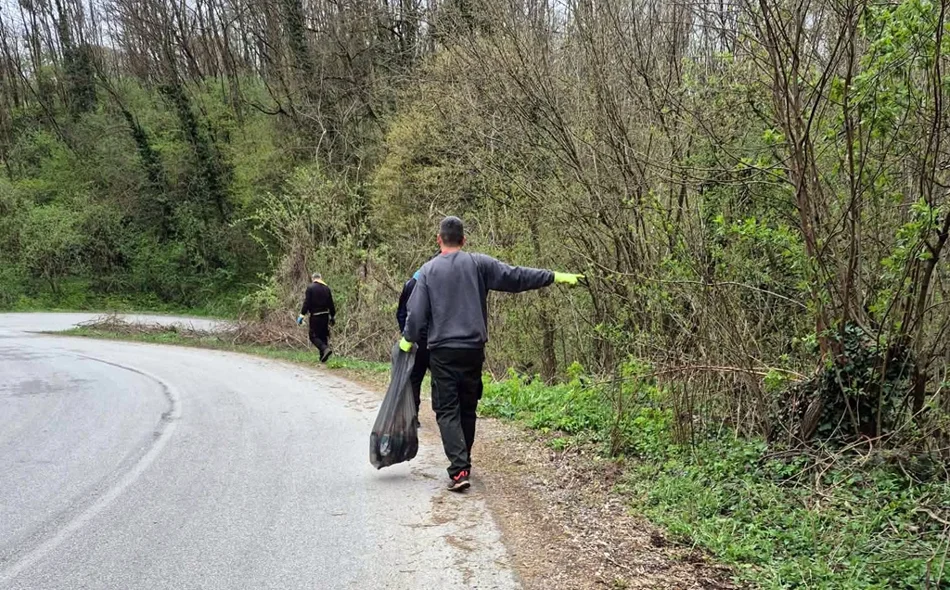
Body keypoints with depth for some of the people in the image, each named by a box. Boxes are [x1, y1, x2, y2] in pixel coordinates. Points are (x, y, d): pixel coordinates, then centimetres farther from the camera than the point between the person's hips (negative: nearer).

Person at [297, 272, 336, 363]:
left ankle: (325, 349, -23)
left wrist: (302, 315, -11)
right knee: (324, 335, 12)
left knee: (314, 336, 0)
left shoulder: (310, 288, -7)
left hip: (315, 316, -5)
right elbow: (331, 304, 11)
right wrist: (333, 316, 19)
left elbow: (306, 303, -13)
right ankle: (323, 357, 12)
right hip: (325, 315, 5)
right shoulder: (326, 288, 8)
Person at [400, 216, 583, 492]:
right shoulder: (479, 264, 2)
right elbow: (516, 277, -1)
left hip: (442, 351, -2)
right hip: (473, 348, 2)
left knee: (447, 410, -1)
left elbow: (417, 313, 0)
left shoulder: (428, 270, 1)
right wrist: (555, 276, 5)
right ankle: (464, 462, 29)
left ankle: (459, 469, -16)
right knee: (467, 408, 16)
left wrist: (408, 339, 17)